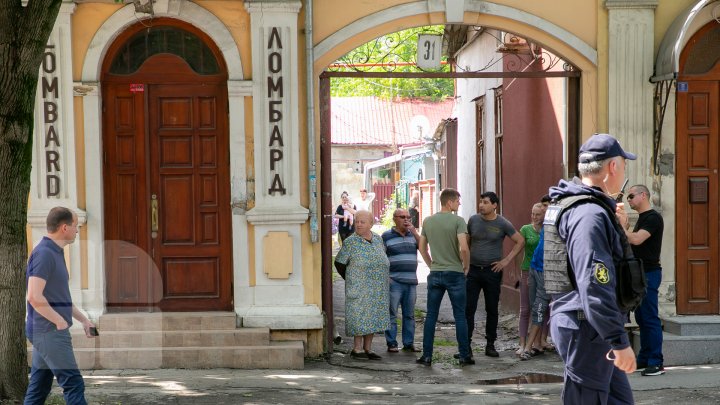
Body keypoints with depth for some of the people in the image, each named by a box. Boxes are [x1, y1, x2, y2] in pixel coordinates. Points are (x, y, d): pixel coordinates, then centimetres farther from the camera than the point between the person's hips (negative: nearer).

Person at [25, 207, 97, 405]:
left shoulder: (55, 253, 16)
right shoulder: (44, 253, -16)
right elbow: (34, 297, -24)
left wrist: (83, 319, 19)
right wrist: (60, 321, -15)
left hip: (48, 332, 10)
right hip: (50, 331, -10)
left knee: (39, 388, 11)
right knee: (73, 384, -8)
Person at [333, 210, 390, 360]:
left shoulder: (378, 239, 6)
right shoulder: (350, 242, -9)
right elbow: (339, 263, -3)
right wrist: (350, 279, 7)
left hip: (378, 289, 5)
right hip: (359, 288, -5)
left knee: (373, 317, 7)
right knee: (360, 316, -5)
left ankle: (368, 348, 15)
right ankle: (357, 349, 2)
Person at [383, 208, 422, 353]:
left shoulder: (412, 234, 13)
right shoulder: (387, 236, 0)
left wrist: (414, 232, -9)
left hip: (411, 281, 5)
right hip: (394, 281, -5)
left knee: (409, 315, 9)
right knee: (392, 314, -3)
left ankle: (409, 343, 15)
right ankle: (391, 344, 2)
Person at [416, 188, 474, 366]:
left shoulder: (428, 221, 6)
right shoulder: (458, 221, -10)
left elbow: (421, 247, 12)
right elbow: (464, 248, -18)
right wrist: (466, 266, -3)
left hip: (435, 274, 4)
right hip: (455, 273, -4)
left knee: (431, 316, 8)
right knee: (460, 316, 4)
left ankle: (427, 356, 7)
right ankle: (464, 356, 7)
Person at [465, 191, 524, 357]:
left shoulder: (503, 224, -3)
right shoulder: (473, 220, 3)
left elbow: (520, 241, 3)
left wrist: (507, 260, -3)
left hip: (492, 271, -1)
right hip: (473, 270, 1)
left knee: (492, 310, 6)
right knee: (468, 308, -4)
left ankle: (490, 345, 15)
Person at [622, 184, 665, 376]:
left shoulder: (653, 217, -12)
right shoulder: (642, 218, 19)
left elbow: (636, 239, -23)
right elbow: (632, 241, 20)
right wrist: (624, 229, 5)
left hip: (649, 272, -10)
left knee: (650, 318, -9)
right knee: (641, 317, 12)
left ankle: (656, 363, -8)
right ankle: (644, 358, 18)